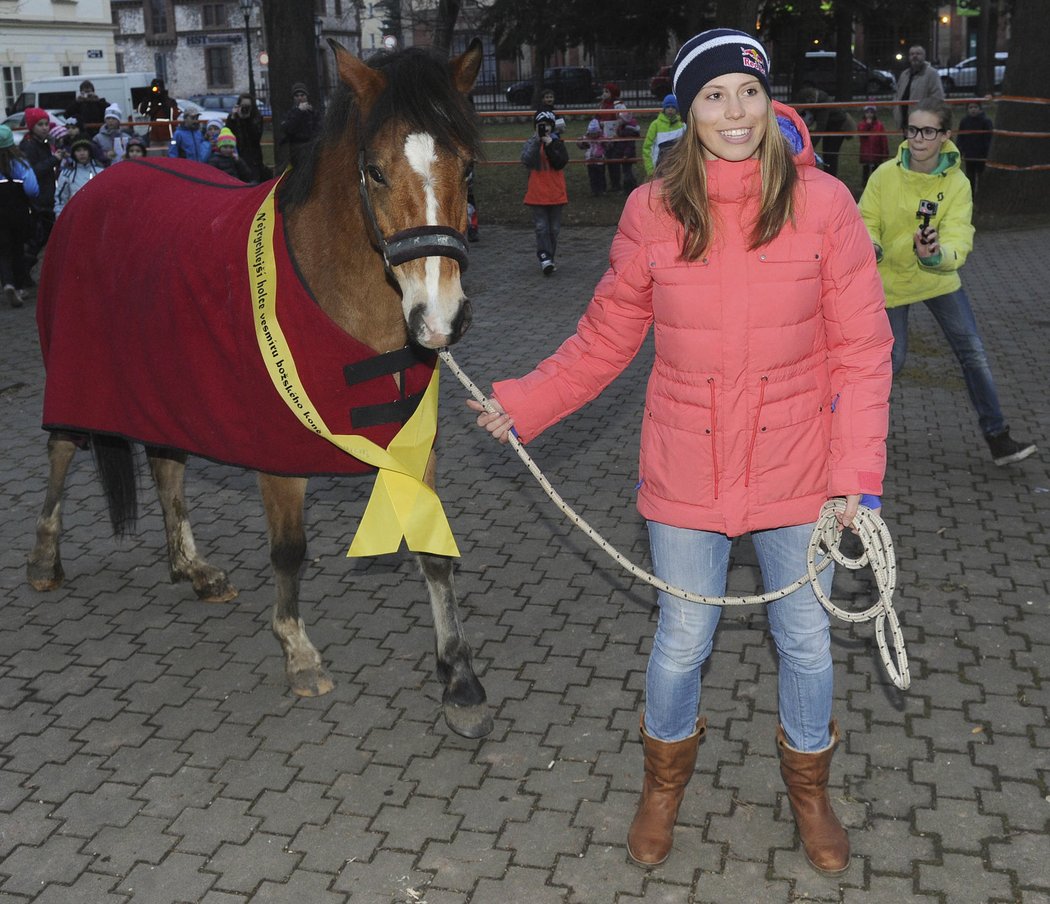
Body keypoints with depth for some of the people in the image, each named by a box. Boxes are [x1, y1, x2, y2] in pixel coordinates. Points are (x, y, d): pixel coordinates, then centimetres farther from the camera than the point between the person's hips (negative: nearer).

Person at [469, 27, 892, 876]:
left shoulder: (822, 203, -9)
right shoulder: (652, 211, -6)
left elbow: (860, 349, -7)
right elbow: (606, 337, 4)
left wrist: (858, 472, -11)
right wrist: (525, 401, -2)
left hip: (795, 471, 0)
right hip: (686, 473, 0)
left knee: (806, 640, 15)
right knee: (683, 639, 12)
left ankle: (809, 788, 44)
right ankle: (665, 780, 43)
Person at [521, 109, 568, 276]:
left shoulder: (558, 143, 5)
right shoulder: (531, 143, 3)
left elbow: (560, 162, -10)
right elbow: (526, 161, -15)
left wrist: (549, 145, -17)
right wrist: (537, 140, -18)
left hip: (556, 194, 2)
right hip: (537, 193, -2)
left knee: (554, 229, 8)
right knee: (541, 228, -11)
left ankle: (548, 260, 18)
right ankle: (544, 258, -18)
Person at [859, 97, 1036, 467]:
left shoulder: (957, 184, -16)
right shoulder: (885, 174, -16)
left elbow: (958, 239, -28)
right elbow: (867, 222, -8)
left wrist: (936, 255, -51)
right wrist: (872, 247, -31)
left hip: (938, 278, 1)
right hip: (891, 279, -1)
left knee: (973, 354, 1)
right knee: (893, 359, 3)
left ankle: (998, 439, 12)